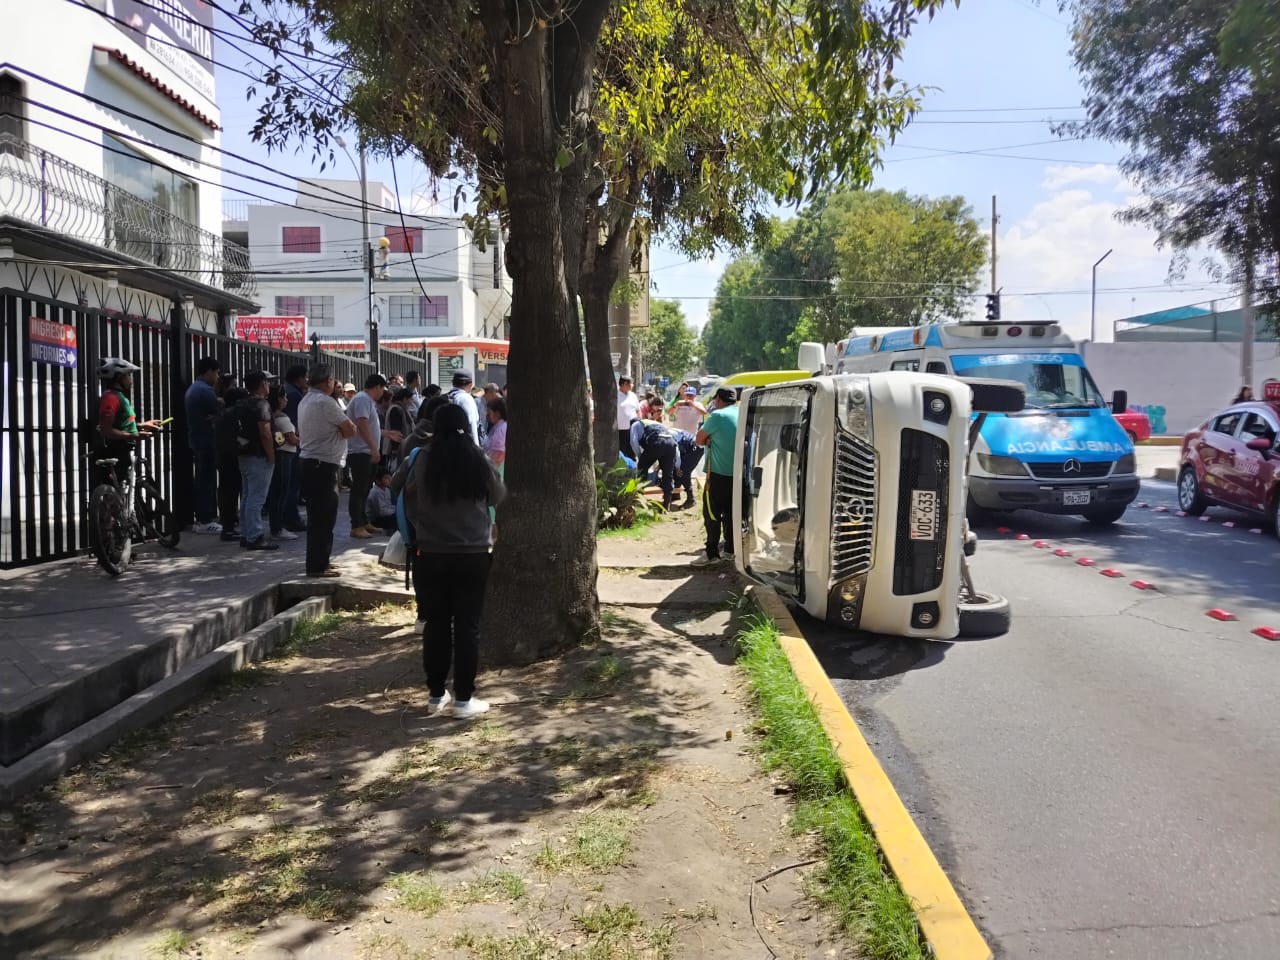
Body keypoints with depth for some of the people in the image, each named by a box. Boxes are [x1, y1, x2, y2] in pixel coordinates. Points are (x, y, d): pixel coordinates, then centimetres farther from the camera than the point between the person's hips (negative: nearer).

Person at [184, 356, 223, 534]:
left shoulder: (191, 389, 16)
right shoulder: (207, 390, -15)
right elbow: (216, 416, -17)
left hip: (195, 439, 10)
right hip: (207, 441, -10)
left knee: (200, 480, 13)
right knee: (208, 480, -6)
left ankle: (201, 518, 19)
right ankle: (205, 521, -4)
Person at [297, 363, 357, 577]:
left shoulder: (305, 401, 16)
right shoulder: (326, 402, -15)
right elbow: (351, 431, -14)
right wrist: (345, 426, 6)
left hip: (308, 462, 10)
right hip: (323, 466, -10)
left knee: (317, 515, 16)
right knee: (324, 517, -5)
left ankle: (319, 561, 23)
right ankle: (317, 566, -1)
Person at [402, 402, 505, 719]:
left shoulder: (425, 461, -7)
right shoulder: (478, 461, -9)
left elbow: (409, 504, 4)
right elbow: (498, 497, 8)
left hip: (432, 554, 1)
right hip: (473, 554, -1)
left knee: (436, 623, 12)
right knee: (467, 625, 5)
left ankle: (436, 694, 21)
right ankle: (464, 698, 8)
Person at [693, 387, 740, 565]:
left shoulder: (717, 416, -12)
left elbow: (699, 440, -4)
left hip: (719, 472, -7)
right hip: (737, 473, 7)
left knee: (712, 514, -3)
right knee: (731, 512, 16)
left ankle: (712, 553, -5)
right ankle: (731, 549, 20)